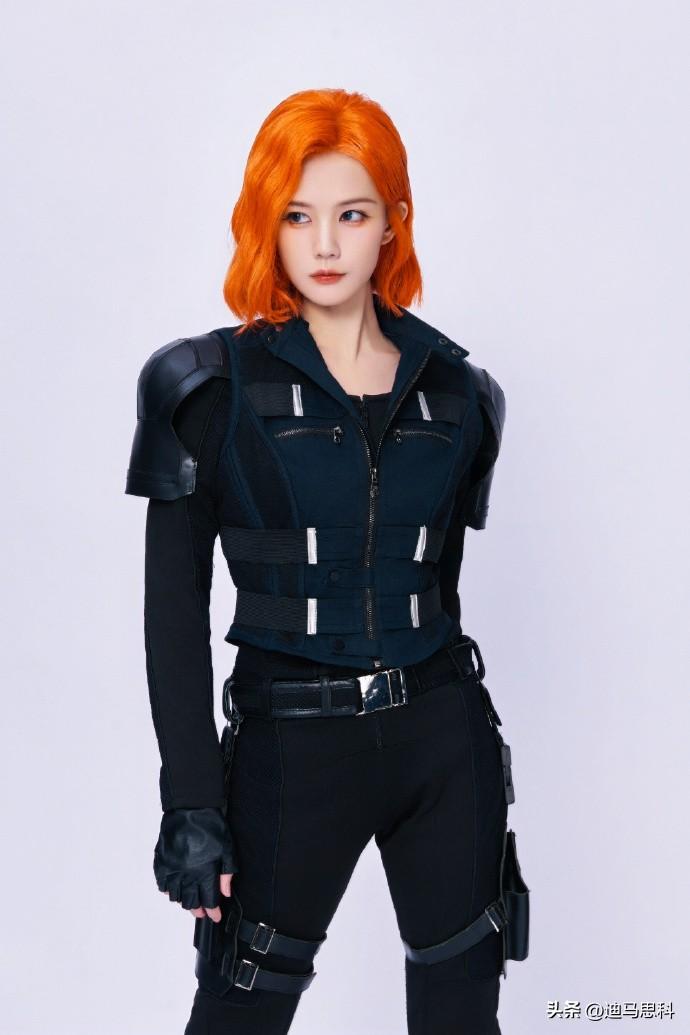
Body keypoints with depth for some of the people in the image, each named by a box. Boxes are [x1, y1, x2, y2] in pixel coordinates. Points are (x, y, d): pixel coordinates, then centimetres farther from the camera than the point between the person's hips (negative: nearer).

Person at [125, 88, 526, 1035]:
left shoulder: (456, 390, 5)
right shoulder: (212, 385, -4)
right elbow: (174, 608, -6)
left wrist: (434, 703, 15)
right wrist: (191, 804, -10)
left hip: (444, 736, 3)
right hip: (291, 742, -3)